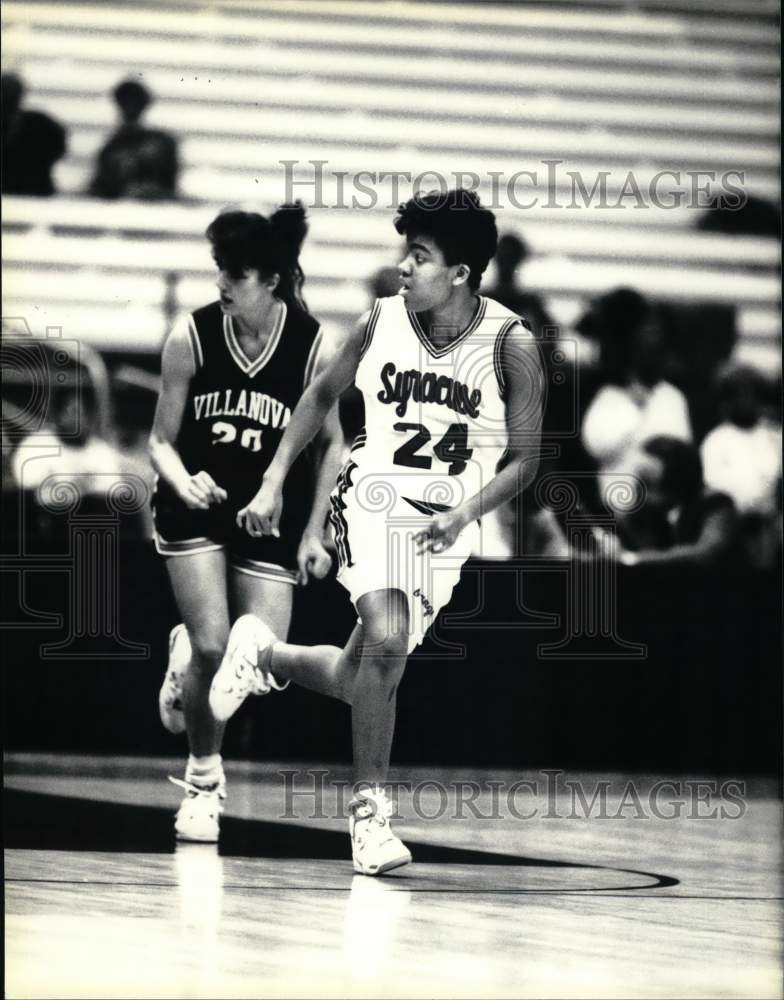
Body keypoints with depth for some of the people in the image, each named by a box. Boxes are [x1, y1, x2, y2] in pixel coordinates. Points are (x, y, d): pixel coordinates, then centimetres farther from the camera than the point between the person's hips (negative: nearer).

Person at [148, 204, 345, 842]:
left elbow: (332, 445, 1)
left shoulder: (314, 348, -13)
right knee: (212, 645, -13)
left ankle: (190, 656, 31)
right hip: (196, 510, -1)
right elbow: (162, 439, -3)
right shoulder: (190, 339, -13)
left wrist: (314, 532, -4)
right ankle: (203, 778, 11)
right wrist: (184, 482, -24)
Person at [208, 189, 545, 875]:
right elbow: (323, 394, 11)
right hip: (379, 490, -1)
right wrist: (274, 482, 5)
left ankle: (268, 658, 39)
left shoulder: (510, 345, -13)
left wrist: (465, 513, -22)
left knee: (364, 676, 8)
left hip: (450, 519, 1)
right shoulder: (384, 322, -7)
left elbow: (523, 460, -6)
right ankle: (370, 809, -16)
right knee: (386, 638, -27)